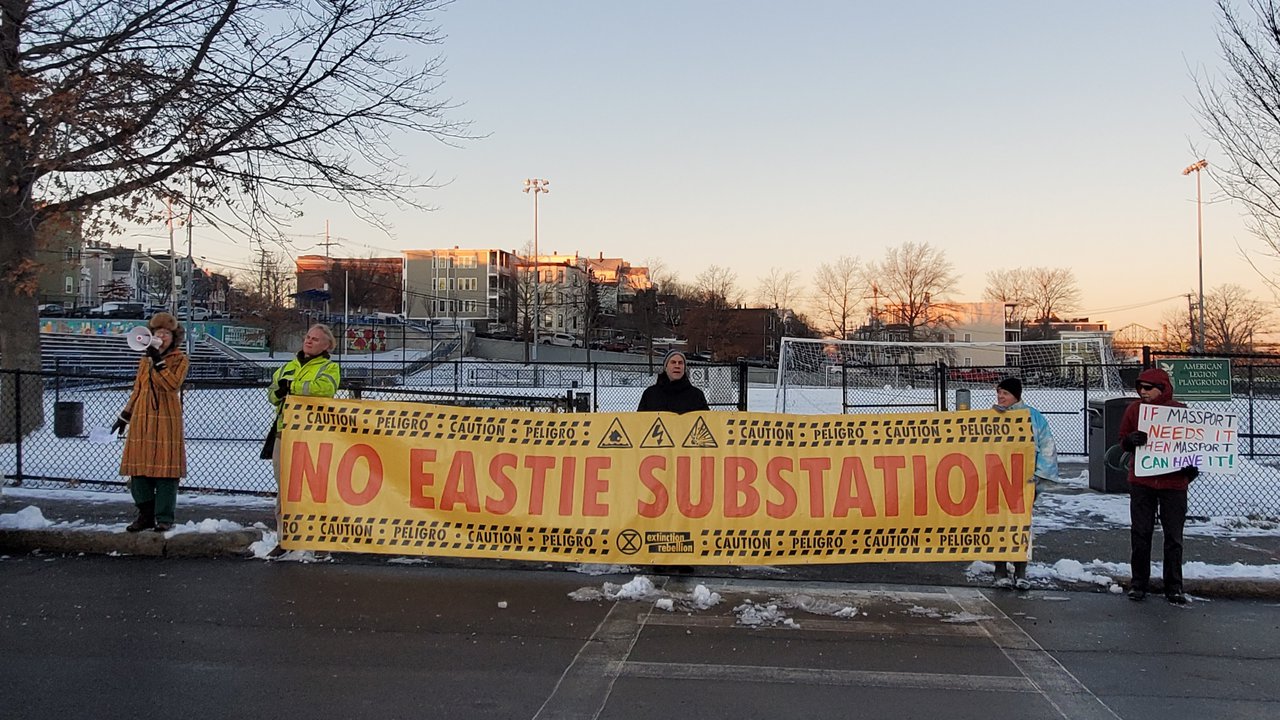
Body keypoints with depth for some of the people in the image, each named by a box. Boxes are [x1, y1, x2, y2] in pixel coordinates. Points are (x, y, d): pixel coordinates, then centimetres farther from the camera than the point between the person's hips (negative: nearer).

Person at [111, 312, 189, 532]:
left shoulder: (180, 359, 0)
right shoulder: (145, 360, 16)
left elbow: (173, 384, -18)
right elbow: (137, 390, 23)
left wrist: (158, 361, -21)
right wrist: (124, 416, 23)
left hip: (167, 421, -5)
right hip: (141, 420, 5)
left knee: (165, 469, -4)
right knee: (139, 468, 5)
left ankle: (164, 518, 3)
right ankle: (146, 515, 16)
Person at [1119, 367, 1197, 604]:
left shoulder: (1180, 410, -2)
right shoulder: (1134, 409, 2)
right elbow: (1123, 441, 9)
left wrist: (1192, 465, -8)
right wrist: (1131, 440, -14)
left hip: (1174, 481, -1)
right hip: (1141, 481, 1)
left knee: (1174, 537, 6)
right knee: (1140, 533, 5)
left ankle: (1174, 587, 15)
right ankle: (1139, 583, 16)